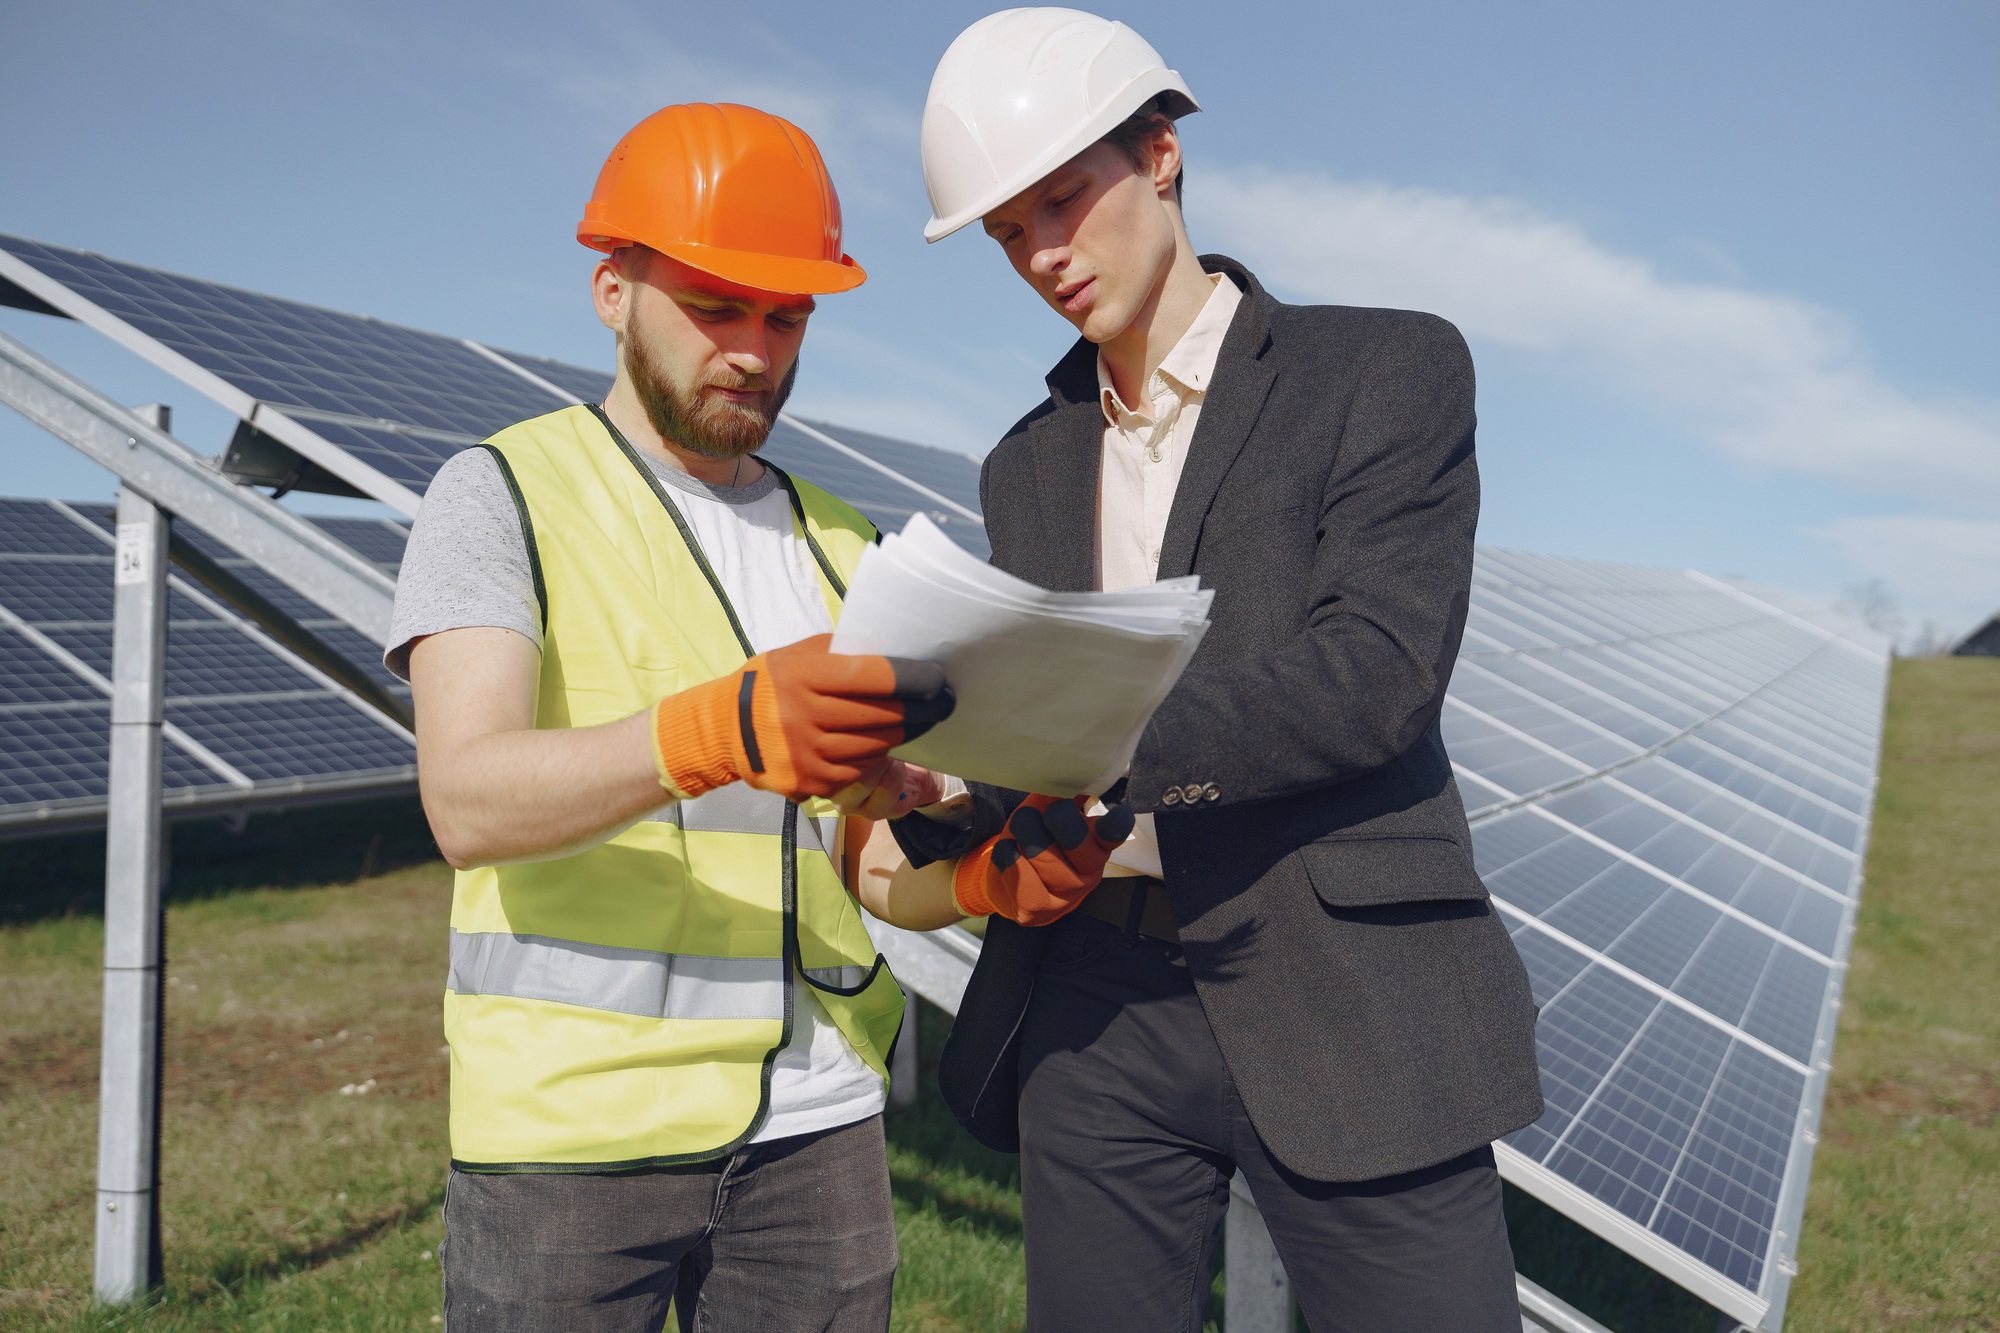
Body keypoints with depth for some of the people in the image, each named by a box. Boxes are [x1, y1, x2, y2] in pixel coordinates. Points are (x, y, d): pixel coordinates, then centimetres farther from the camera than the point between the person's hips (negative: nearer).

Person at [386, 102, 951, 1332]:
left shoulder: (845, 544, 14)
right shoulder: (504, 494, -1)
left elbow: (869, 871, 13)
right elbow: (468, 801, -17)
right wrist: (719, 730, -33)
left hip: (820, 1125, 5)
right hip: (573, 1125, -4)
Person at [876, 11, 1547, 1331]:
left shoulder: (1389, 368, -1)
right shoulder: (1027, 465, 15)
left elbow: (1375, 678, -15)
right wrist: (983, 862, -8)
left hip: (1341, 1004, -4)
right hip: (1095, 1011, 5)